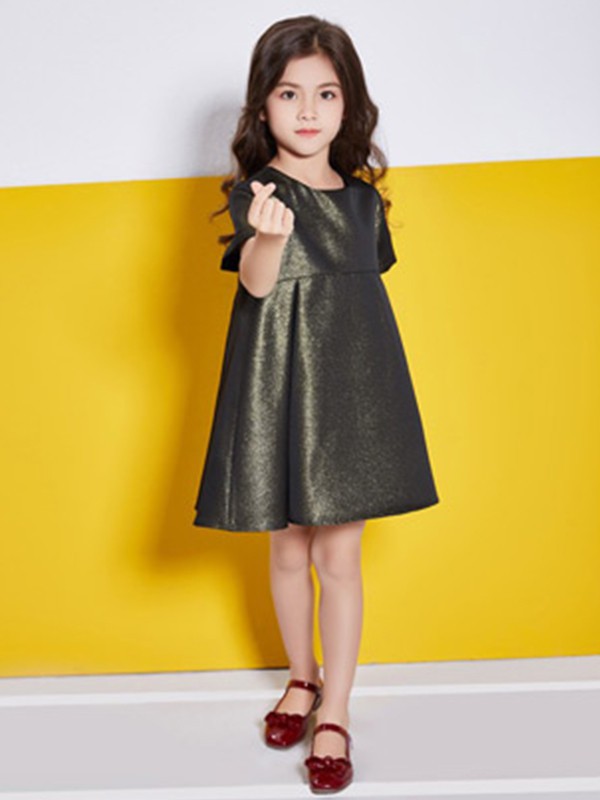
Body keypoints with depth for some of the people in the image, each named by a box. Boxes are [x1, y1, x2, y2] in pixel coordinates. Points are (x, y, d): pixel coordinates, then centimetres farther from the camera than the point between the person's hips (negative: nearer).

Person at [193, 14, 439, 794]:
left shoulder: (363, 197, 8)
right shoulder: (255, 190, -5)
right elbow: (257, 282, -22)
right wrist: (270, 233, -43)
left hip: (353, 390, 2)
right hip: (279, 388, -2)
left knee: (340, 558, 3)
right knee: (289, 550, 11)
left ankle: (335, 713, 18)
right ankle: (303, 677, 36)